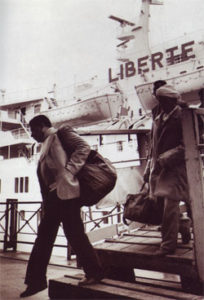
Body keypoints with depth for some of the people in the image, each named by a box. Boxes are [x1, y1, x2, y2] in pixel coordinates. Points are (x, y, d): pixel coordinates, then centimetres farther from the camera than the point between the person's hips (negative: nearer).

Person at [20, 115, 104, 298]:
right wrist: (46, 202, 14)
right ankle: (36, 281, 20)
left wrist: (69, 171, -18)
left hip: (65, 192, -9)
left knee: (74, 234, -3)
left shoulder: (61, 133, 0)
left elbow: (84, 147, -14)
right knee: (44, 236, 11)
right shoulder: (47, 144, 24)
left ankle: (95, 272, 13)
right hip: (53, 196, 9)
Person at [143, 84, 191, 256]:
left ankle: (168, 245, 1)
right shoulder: (158, 119, 15)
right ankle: (184, 228, 36)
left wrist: (164, 160, -19)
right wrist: (149, 169, 17)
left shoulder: (182, 117, -7)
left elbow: (186, 146, -13)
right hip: (159, 169, 7)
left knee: (170, 205, -9)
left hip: (176, 169, -7)